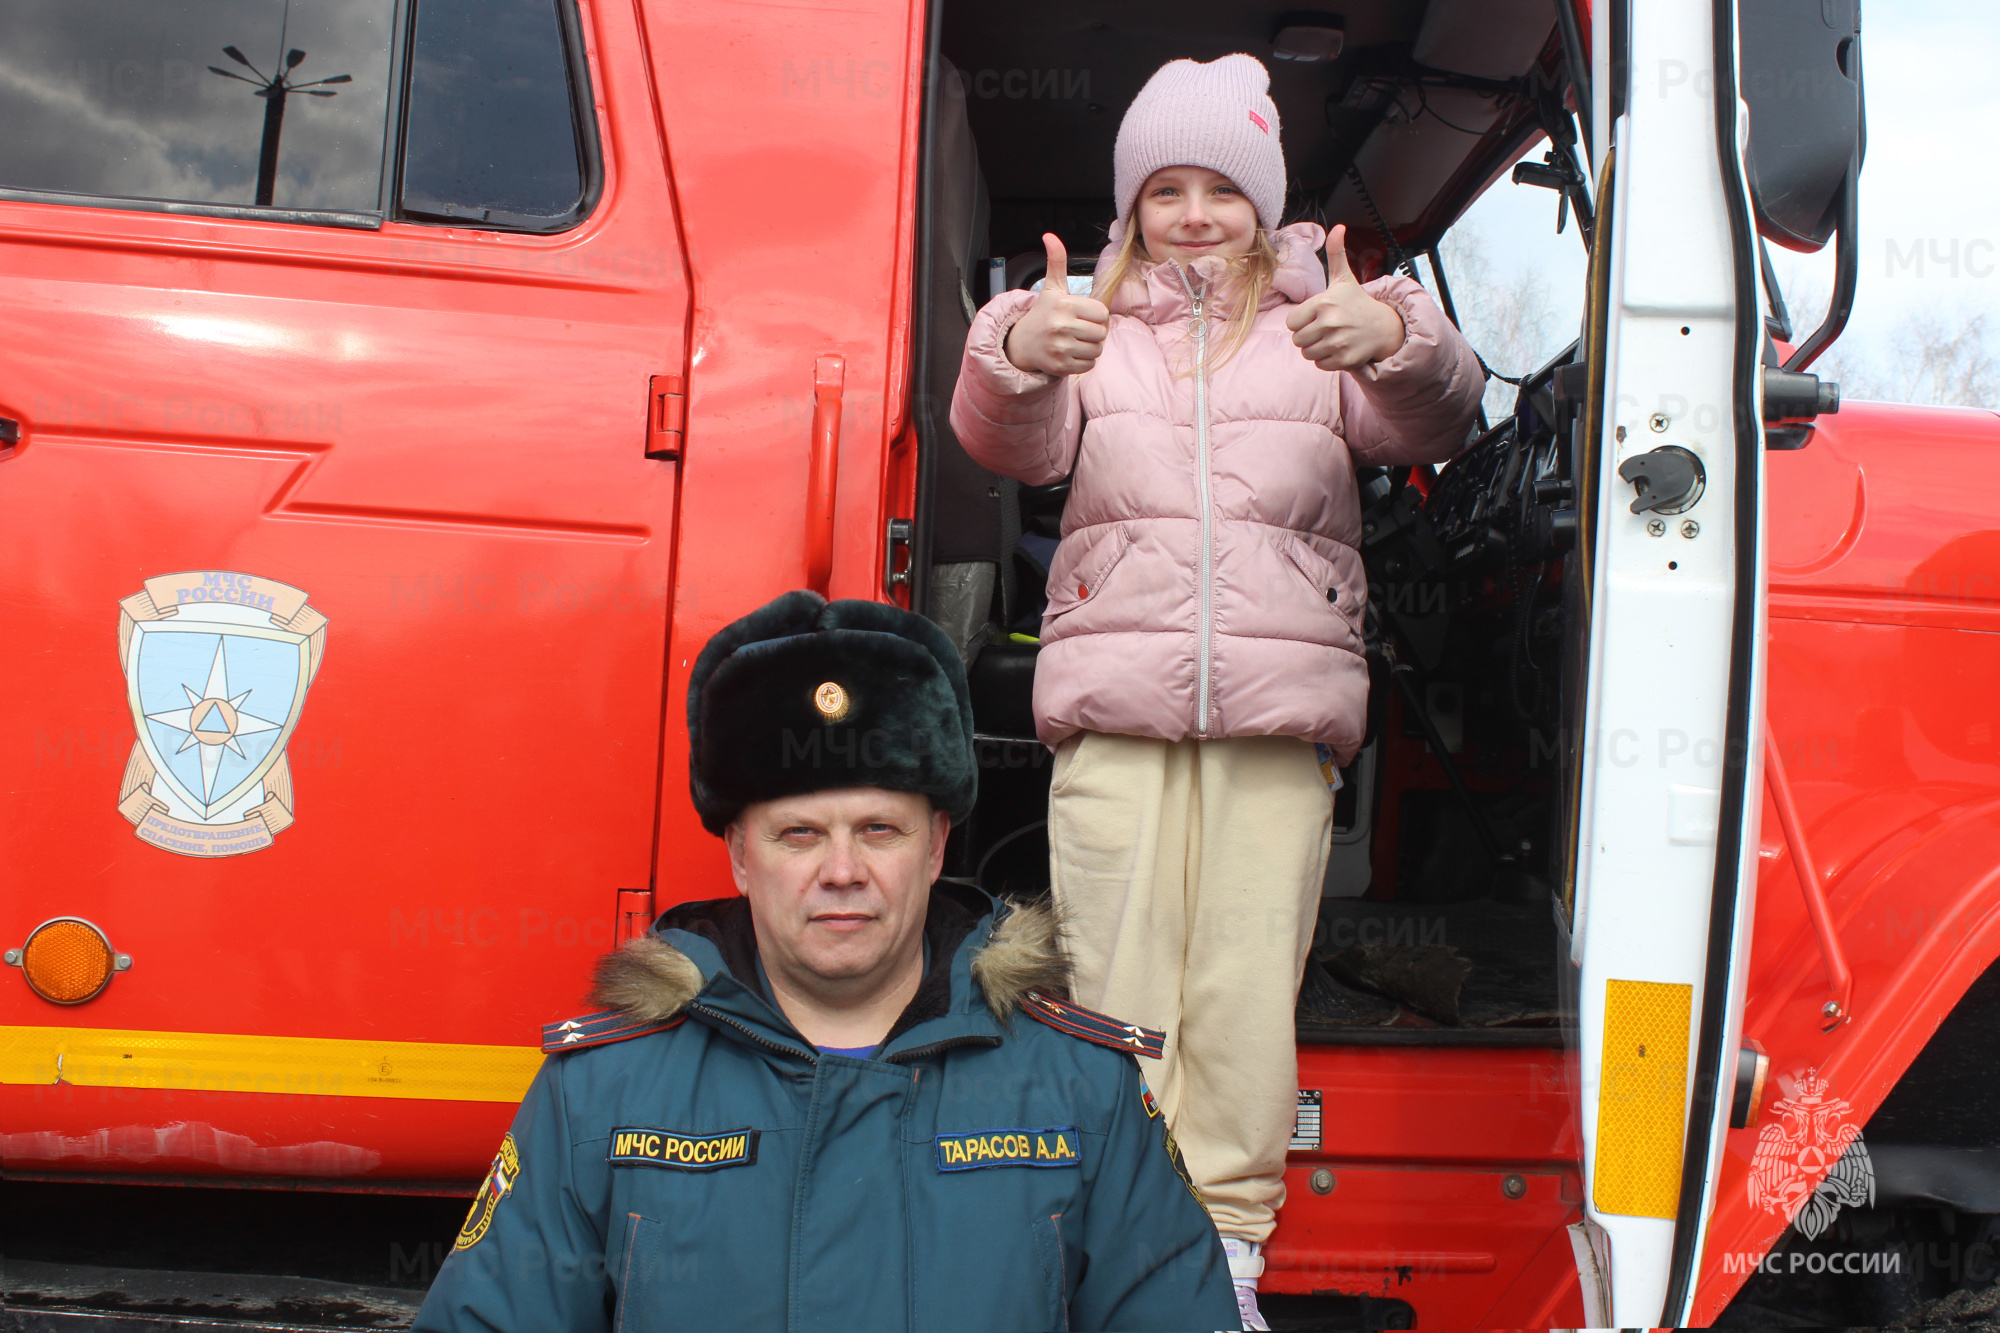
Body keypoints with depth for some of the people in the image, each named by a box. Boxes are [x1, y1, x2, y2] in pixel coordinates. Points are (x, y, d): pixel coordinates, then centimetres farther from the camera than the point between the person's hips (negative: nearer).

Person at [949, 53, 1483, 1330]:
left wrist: (1398, 345, -28)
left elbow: (1433, 422, -5)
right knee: (1113, 972, 0)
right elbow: (1014, 444, -4)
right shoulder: (1092, 323, 13)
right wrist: (1018, 356, -27)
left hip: (1283, 703, 0)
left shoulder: (1322, 324, 11)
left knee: (1247, 983, 0)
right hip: (1114, 696, 1)